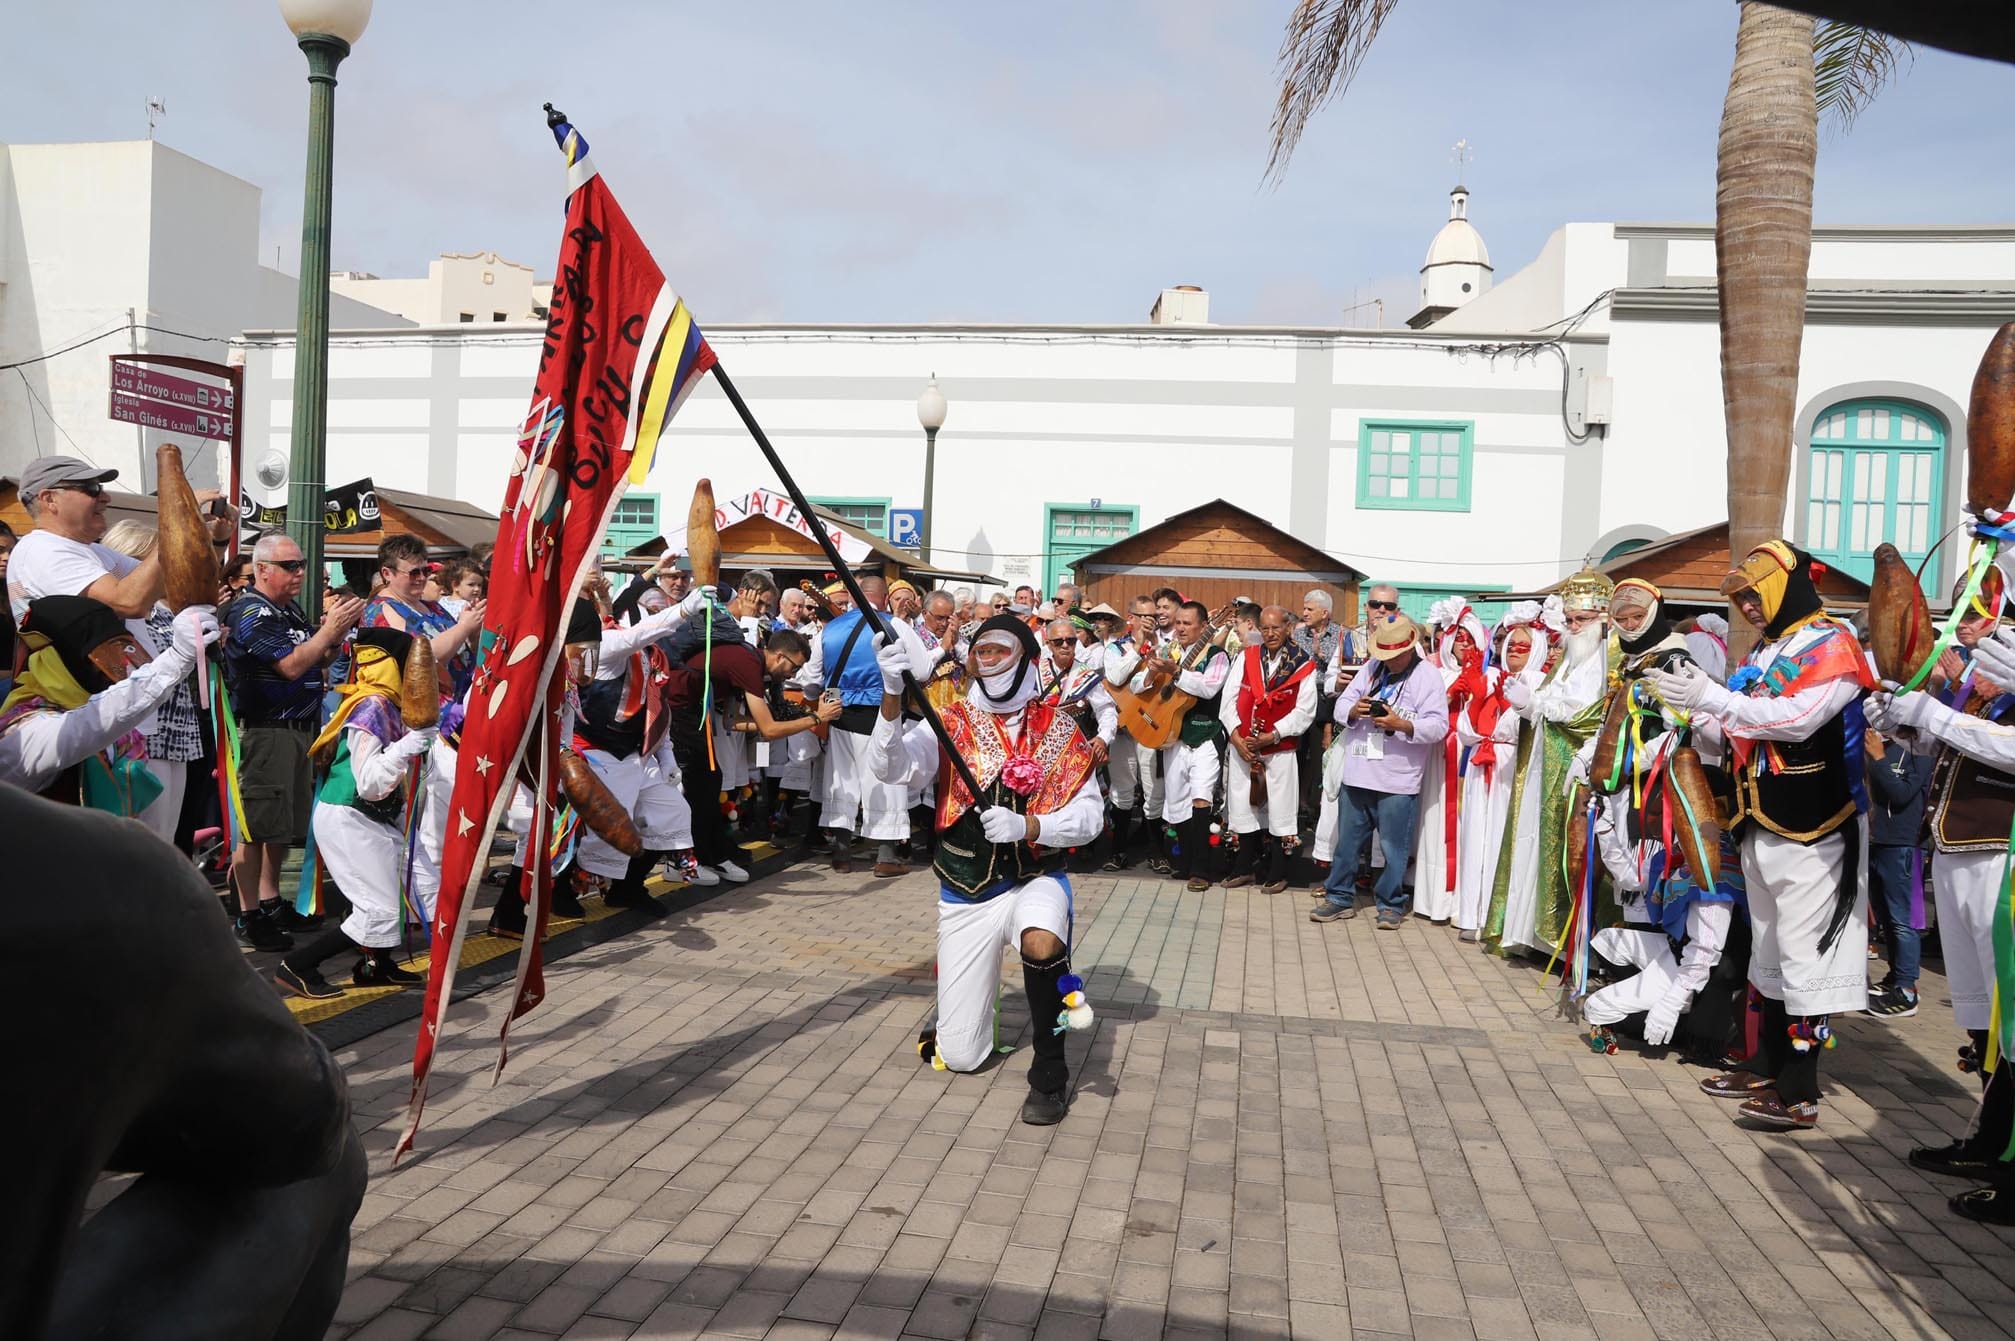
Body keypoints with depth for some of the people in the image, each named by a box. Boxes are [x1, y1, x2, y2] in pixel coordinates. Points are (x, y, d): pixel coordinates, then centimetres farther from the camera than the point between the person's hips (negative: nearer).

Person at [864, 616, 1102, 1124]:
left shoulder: (1059, 730, -1)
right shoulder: (952, 725, -2)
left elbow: (1089, 817, -5)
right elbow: (889, 769, -19)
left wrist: (1026, 826, -22)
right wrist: (892, 697, -35)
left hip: (1034, 879, -1)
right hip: (965, 898, 1)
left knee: (1041, 944, -38)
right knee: (959, 1056, 3)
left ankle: (1049, 1073, -14)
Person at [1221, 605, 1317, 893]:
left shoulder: (1303, 665, -3)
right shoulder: (1246, 657, 6)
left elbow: (1304, 711, -7)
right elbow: (1230, 699, 3)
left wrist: (1271, 735, -15)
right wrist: (1235, 735, -9)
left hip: (1280, 749, -3)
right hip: (1242, 746, 3)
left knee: (1279, 809, 2)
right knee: (1243, 805, 9)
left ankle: (1277, 874, 15)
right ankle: (1244, 869, 22)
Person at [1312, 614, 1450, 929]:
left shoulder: (1428, 677, -4)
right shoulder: (1370, 669, 11)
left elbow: (1438, 726, -13)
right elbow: (1341, 706, 9)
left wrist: (1400, 725, -26)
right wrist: (1353, 710, -13)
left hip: (1398, 781, -5)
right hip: (1357, 774, 5)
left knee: (1394, 847, 3)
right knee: (1347, 841, 12)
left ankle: (1391, 904, 17)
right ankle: (1340, 897, 23)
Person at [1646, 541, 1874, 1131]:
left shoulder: (1831, 644, -9)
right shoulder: (1764, 653, 16)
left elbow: (1799, 718, -23)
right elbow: (1738, 730, 16)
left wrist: (1713, 696, -24)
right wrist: (1690, 706, 1)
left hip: (1810, 829, -9)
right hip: (1762, 826, 9)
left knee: (1805, 951, -9)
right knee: (1770, 949, 16)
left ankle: (1800, 1093, -6)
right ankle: (1769, 1066, 27)